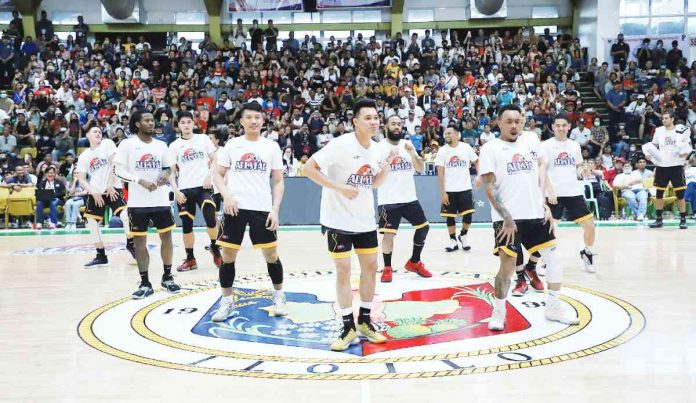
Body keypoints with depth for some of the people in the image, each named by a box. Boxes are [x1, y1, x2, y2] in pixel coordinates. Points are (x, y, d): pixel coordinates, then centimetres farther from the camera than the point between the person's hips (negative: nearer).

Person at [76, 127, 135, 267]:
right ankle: (101, 256, 10)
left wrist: (110, 185, -16)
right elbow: (81, 179, 6)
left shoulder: (107, 144, -2)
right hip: (95, 191, 5)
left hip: (113, 188, -4)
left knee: (125, 214, -24)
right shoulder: (83, 156, 8)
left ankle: (130, 243, -2)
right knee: (91, 221, 1)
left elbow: (114, 164, -10)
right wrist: (93, 192, -10)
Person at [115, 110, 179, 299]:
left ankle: (167, 277, 21)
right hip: (138, 202, -3)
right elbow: (119, 171, -7)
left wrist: (164, 176, -7)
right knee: (139, 241, 2)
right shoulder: (127, 144, -4)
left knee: (166, 236, 6)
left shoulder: (161, 145, 8)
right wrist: (140, 181, -21)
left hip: (161, 200, 3)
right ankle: (145, 283, 9)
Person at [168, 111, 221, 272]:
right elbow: (172, 171, 6)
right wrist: (176, 191, -6)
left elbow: (214, 160, 6)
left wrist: (209, 175, -10)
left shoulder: (203, 139, 4)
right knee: (186, 225, 5)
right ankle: (190, 259, 16)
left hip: (203, 186, -2)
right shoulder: (174, 145, 6)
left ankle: (215, 249, 7)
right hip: (184, 189, 2)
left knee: (211, 219, -17)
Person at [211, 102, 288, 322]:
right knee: (228, 255, 2)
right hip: (235, 207, 0)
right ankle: (227, 301, 15)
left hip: (262, 208, 0)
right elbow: (218, 174, 8)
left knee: (271, 254, 5)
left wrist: (275, 209, -4)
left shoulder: (272, 146, 5)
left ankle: (279, 295, 25)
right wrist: (226, 196, -10)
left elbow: (278, 181, 6)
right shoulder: (232, 144, 5)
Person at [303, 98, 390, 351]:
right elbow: (309, 168, -19)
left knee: (370, 266, 9)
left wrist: (385, 172, -5)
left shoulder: (375, 148, 4)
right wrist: (339, 187, -24)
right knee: (343, 271, -2)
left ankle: (364, 320, 23)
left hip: (365, 220, 6)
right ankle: (349, 328, 6)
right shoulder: (341, 144, -17)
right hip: (338, 219, -6)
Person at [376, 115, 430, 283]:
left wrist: (412, 153, -13)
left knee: (424, 227, 8)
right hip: (389, 200, -5)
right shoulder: (379, 147, -6)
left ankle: (414, 262, 24)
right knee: (388, 234, -7)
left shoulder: (407, 144, 7)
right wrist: (389, 158, -27)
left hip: (409, 197, 5)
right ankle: (387, 268, 11)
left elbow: (421, 169, 4)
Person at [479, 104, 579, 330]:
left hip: (535, 215, 6)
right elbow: (489, 188, -10)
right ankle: (498, 312, 10)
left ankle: (553, 307, 22)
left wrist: (545, 207, 7)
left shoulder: (530, 146, 13)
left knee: (554, 259, 7)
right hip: (508, 219, -6)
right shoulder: (490, 149, -4)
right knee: (508, 265, -7)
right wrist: (506, 217, -17)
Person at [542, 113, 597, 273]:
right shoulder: (546, 145, -2)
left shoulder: (574, 145, 11)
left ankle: (587, 253, 23)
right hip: (554, 194, -4)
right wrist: (550, 191, -16)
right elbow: (542, 170, -7)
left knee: (589, 225, 0)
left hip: (574, 192, 4)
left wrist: (582, 171, -3)